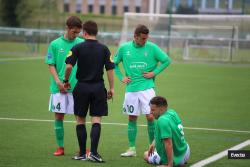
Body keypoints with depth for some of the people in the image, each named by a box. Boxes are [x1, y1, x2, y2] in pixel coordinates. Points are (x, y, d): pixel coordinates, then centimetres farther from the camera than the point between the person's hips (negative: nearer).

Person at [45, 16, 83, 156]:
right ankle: (60, 147, 12)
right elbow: (51, 65, 2)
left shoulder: (82, 44, 2)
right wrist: (58, 81, -11)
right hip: (59, 87, 0)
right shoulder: (55, 44, 1)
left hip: (78, 86, 0)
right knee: (59, 116, 3)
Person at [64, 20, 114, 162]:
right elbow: (110, 69, -1)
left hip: (82, 87, -1)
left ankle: (82, 153, 12)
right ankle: (93, 152, -11)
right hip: (98, 87, 1)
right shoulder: (104, 49, 2)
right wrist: (111, 88, 6)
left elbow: (69, 66, -12)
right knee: (96, 120, 1)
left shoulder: (78, 48, -4)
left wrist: (66, 81, 4)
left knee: (80, 120, 11)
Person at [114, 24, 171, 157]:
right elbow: (114, 63, 15)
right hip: (131, 89, 2)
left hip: (147, 87, -2)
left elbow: (166, 60, 2)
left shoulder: (152, 48, -3)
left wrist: (154, 73, -4)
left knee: (150, 117, -10)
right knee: (132, 118, 7)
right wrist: (121, 77, 5)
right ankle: (132, 148, 14)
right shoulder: (124, 48, 2)